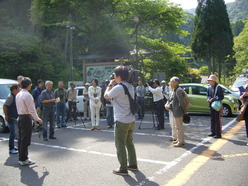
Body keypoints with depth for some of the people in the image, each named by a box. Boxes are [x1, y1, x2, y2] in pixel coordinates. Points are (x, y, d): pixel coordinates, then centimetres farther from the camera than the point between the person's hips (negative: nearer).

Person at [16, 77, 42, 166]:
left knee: (21, 139, 14)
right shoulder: (27, 95, -17)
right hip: (26, 118, -9)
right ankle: (23, 159, 4)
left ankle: (21, 158, 22)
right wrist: (37, 119, -7)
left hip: (20, 117, 9)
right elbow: (31, 109, -17)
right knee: (25, 139, -2)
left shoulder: (18, 94, 12)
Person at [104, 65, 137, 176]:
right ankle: (133, 164, 29)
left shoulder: (118, 88, -18)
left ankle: (123, 169, 10)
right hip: (131, 120, 8)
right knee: (129, 143, 20)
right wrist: (115, 85, 16)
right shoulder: (130, 87, 7)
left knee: (120, 145, 3)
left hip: (121, 121, -8)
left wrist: (110, 85, 10)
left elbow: (106, 96, -3)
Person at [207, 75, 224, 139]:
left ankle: (218, 134, 5)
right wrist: (209, 99, -3)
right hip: (211, 106, 8)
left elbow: (221, 97, -15)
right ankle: (213, 132, 26)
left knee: (217, 120, -2)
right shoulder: (209, 88, 8)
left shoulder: (218, 87, -14)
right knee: (212, 119, 15)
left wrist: (213, 99, -19)